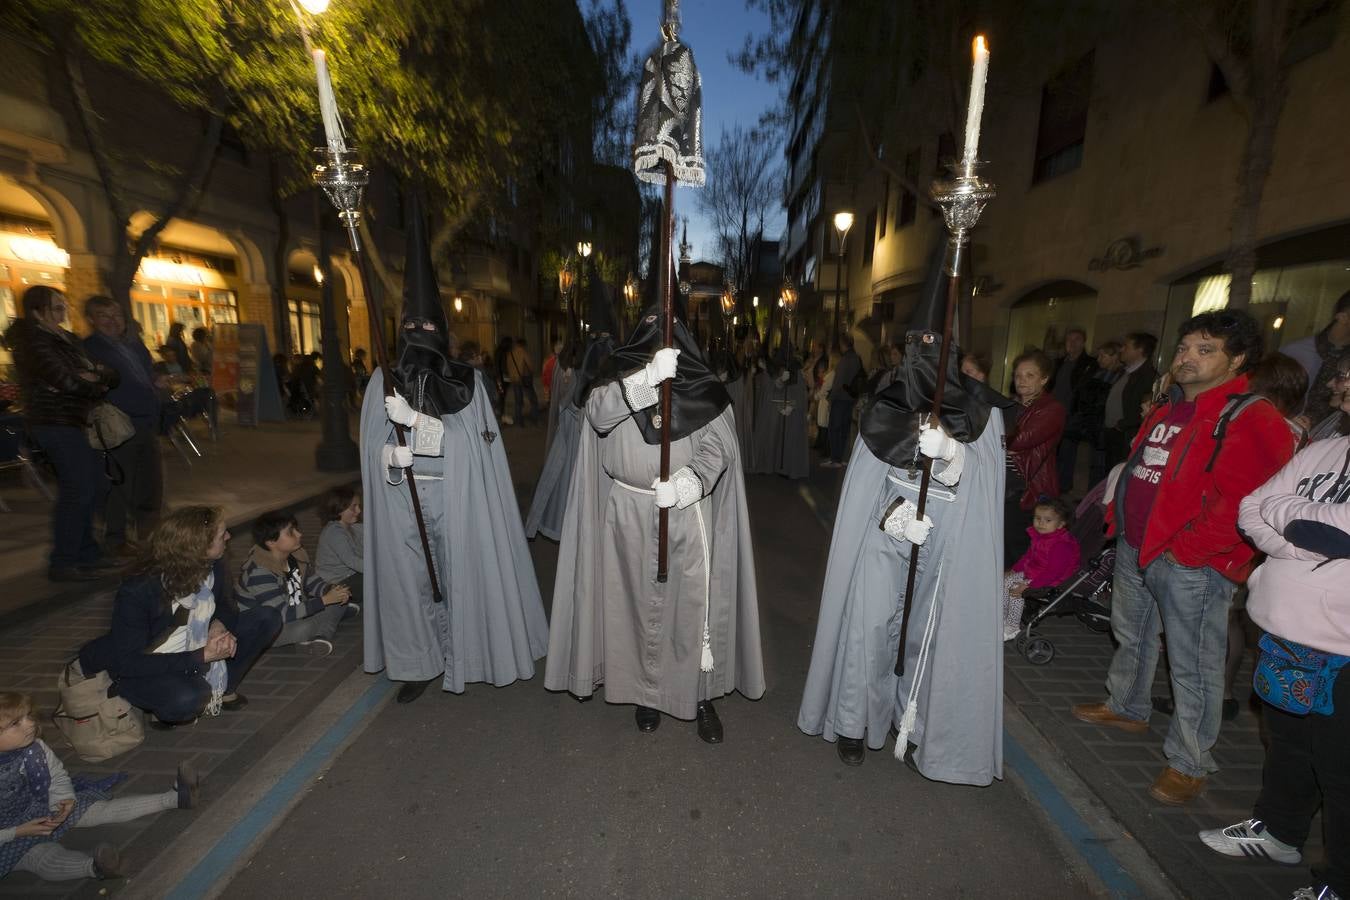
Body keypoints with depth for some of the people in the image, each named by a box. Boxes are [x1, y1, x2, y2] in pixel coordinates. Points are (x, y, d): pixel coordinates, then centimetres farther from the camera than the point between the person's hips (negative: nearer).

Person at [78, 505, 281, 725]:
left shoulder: (213, 564, -13)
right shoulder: (136, 592, -28)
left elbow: (224, 605, 6)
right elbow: (127, 662, -24)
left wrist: (220, 625, -18)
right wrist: (203, 656, -30)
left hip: (200, 650, 6)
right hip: (138, 670, -6)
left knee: (267, 619, -12)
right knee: (188, 697, -37)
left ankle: (222, 688, 3)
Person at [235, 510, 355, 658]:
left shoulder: (295, 555, -7)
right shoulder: (259, 572, -30)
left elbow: (313, 582, 4)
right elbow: (282, 614, -32)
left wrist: (332, 590, -18)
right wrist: (325, 600, -33)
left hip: (296, 613, 8)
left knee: (338, 595, -3)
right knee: (304, 629, -35)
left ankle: (322, 637, -15)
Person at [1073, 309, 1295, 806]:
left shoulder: (1252, 420, -13)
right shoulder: (1167, 410, 13)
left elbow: (1244, 501, -21)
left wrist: (1187, 547, -20)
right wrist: (1119, 518, 15)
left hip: (1191, 562, -8)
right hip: (1134, 547, 9)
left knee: (1192, 666, 3)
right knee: (1130, 636, 23)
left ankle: (1189, 763, 19)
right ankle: (1127, 707, 43)